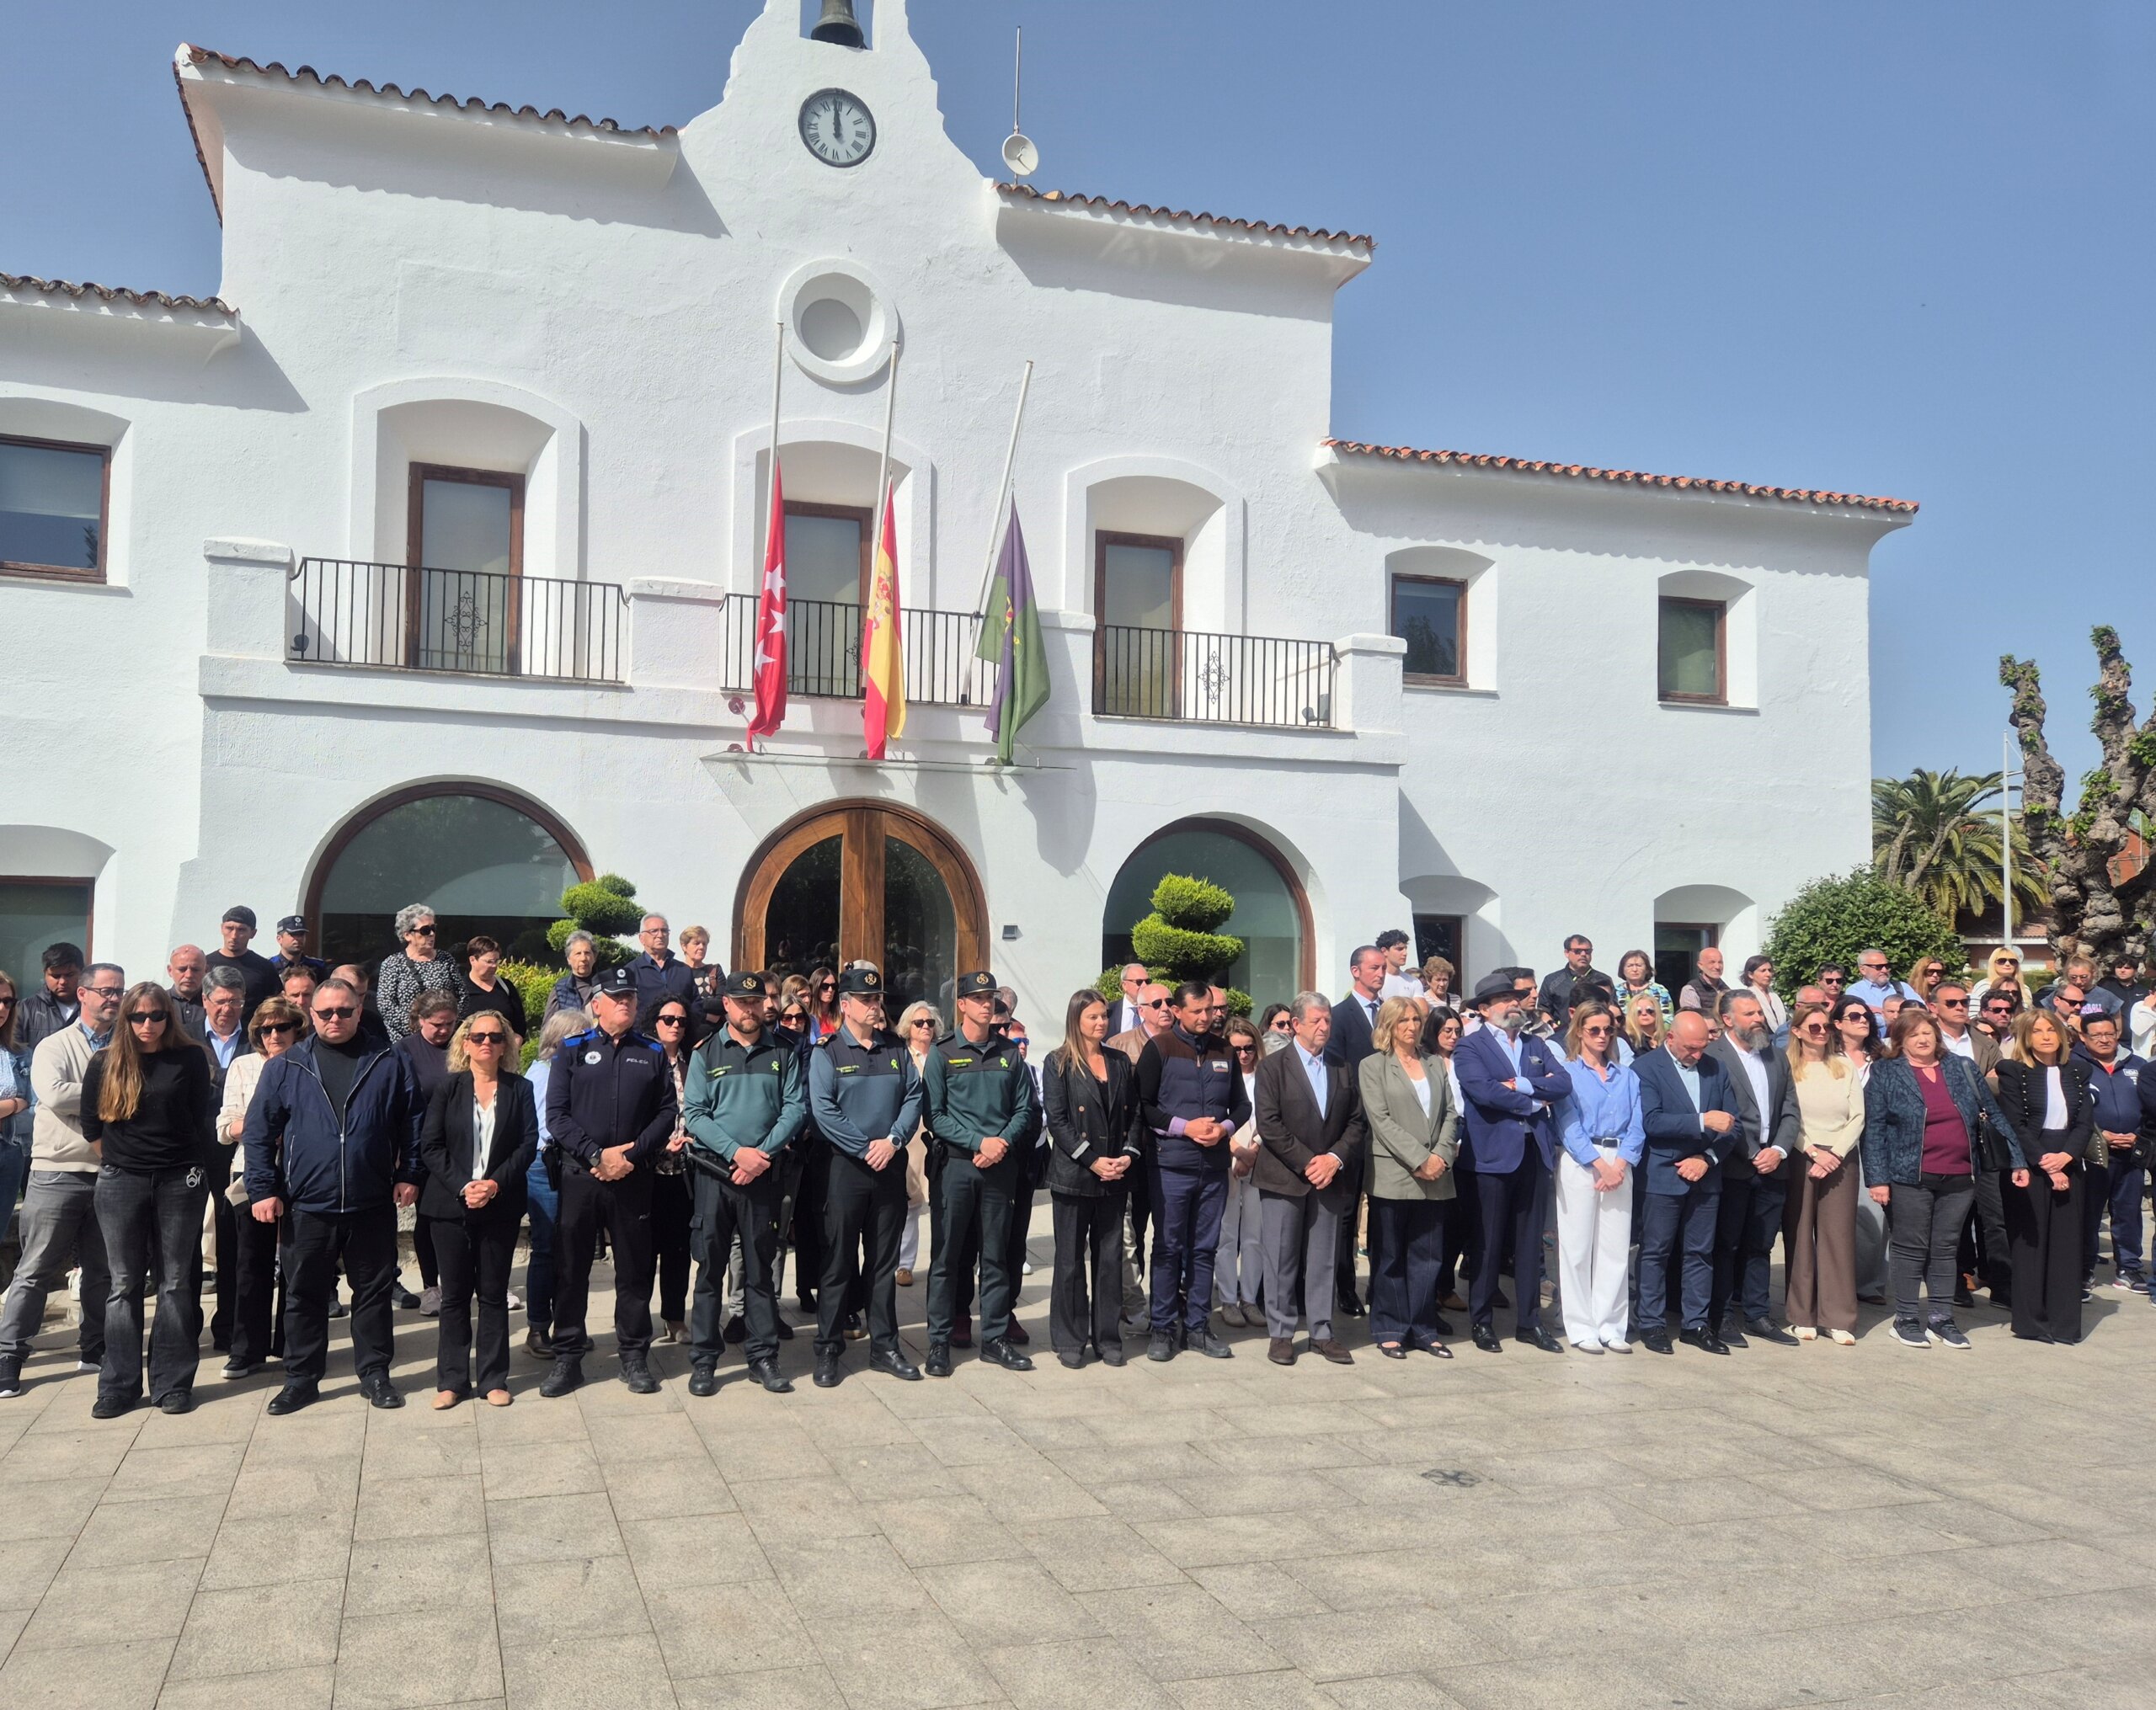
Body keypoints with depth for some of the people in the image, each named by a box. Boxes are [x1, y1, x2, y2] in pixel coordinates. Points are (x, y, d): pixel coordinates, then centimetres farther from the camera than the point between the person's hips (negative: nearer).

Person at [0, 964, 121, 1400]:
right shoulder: (55, 1047, -1)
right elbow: (53, 1094, -18)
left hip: (109, 1175, 4)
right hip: (59, 1173, -4)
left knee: (103, 1270, 11)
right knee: (36, 1270, 0)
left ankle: (93, 1350, 22)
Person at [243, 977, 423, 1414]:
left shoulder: (389, 1065, 4)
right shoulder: (285, 1068, 3)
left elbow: (411, 1124, 7)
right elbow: (258, 1131, 3)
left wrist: (409, 1175, 1)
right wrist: (262, 1189, -3)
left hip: (372, 1204, 0)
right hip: (306, 1205, 0)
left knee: (374, 1292, 8)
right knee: (304, 1295, 9)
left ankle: (375, 1373, 20)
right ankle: (301, 1379, 22)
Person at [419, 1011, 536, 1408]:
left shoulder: (520, 1089, 4)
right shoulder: (448, 1087, 4)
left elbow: (528, 1144, -1)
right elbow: (430, 1145, -1)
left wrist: (495, 1184, -14)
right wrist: (461, 1186, -12)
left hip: (500, 1206, 0)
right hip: (450, 1204, 0)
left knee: (494, 1293, 5)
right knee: (454, 1293, 5)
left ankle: (494, 1378, 12)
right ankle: (451, 1379, 13)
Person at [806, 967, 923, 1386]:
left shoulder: (896, 1050, 9)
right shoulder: (827, 1053, -3)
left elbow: (913, 1098, 3)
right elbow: (824, 1111, -12)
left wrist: (893, 1140, -13)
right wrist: (866, 1147, -16)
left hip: (891, 1166, 4)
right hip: (846, 1167, -4)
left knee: (885, 1261, 11)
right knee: (838, 1261, 2)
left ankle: (884, 1346, 19)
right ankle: (828, 1351, 11)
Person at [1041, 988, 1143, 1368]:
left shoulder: (1121, 1062, 12)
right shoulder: (1059, 1063, -2)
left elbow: (1135, 1114, 10)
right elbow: (1057, 1120, -8)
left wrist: (1129, 1154, -6)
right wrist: (1092, 1161, -14)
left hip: (1115, 1178, 4)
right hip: (1073, 1176, -4)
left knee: (1111, 1258, 7)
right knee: (1070, 1260, 3)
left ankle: (1108, 1338, 16)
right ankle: (1070, 1340, 13)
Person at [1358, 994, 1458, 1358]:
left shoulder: (1436, 1065, 14)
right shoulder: (1372, 1066, 1)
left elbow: (1451, 1113, 9)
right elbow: (1381, 1120, -8)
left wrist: (1441, 1155, -7)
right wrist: (1419, 1160, -14)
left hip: (1433, 1177, 4)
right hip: (1392, 1175, -4)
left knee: (1428, 1256, 7)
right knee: (1390, 1257, 4)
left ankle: (1423, 1329, 15)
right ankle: (1390, 1331, 11)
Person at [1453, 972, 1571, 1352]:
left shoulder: (1537, 1046, 15)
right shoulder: (1470, 1047, -2)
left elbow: (1563, 1085, 0)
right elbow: (1483, 1090, -18)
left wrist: (1521, 1085, -14)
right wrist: (1535, 1102, -8)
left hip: (1535, 1153, 5)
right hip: (1492, 1154, -5)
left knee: (1530, 1242, 10)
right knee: (1488, 1242, 3)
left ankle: (1531, 1321, 18)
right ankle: (1483, 1321, 13)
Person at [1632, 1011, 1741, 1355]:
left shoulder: (1716, 1070, 9)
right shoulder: (1646, 1068, -6)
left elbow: (1735, 1125, 9)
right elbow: (1651, 1121, -18)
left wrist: (1707, 1158, -5)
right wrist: (1702, 1121, -22)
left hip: (1705, 1177, 5)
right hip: (1663, 1177, -5)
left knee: (1700, 1253, 9)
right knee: (1655, 1252, 2)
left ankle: (1696, 1323, 18)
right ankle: (1651, 1324, 11)